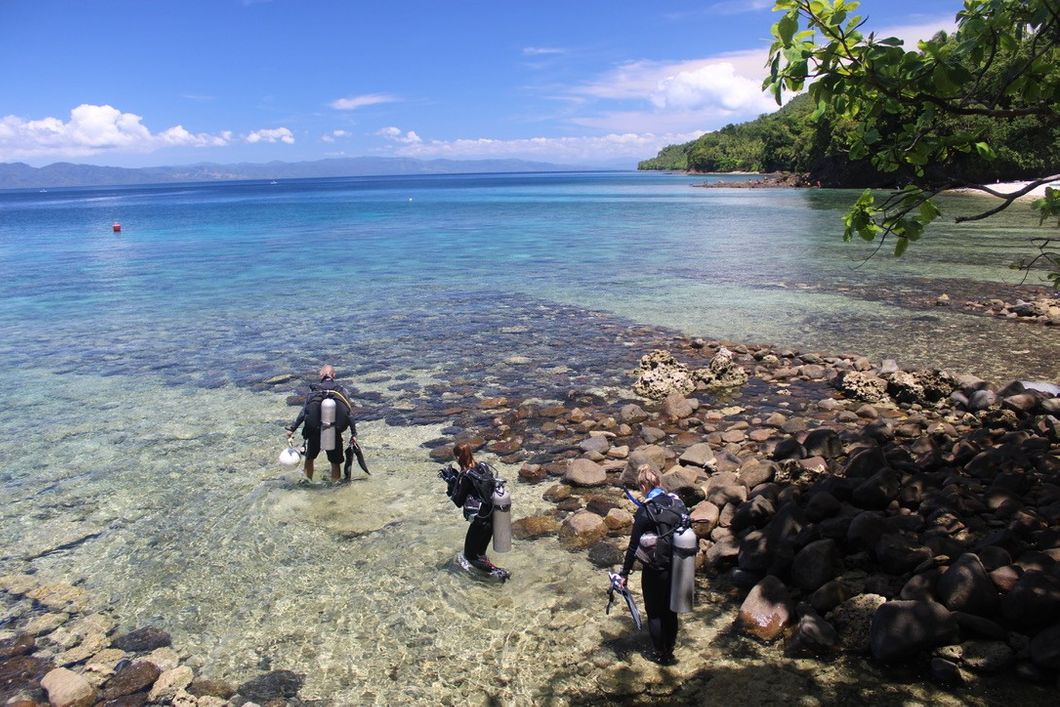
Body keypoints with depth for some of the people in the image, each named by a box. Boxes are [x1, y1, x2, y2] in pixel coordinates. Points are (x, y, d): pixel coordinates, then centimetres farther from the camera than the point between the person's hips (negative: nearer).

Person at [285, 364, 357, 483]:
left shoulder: (314, 390, 3)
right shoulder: (341, 390, 3)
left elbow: (303, 412, -5)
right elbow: (349, 414, -2)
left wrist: (292, 429, -1)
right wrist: (354, 434, 1)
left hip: (315, 433, 1)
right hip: (335, 433, -1)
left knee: (309, 458, 24)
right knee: (336, 463, 14)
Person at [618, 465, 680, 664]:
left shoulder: (645, 511, -21)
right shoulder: (676, 502, -5)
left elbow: (633, 545, -17)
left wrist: (625, 573, -8)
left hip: (654, 571, -6)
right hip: (676, 567, 6)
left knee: (654, 612, 14)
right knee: (670, 610, 21)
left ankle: (660, 654, 27)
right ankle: (669, 651, 35)